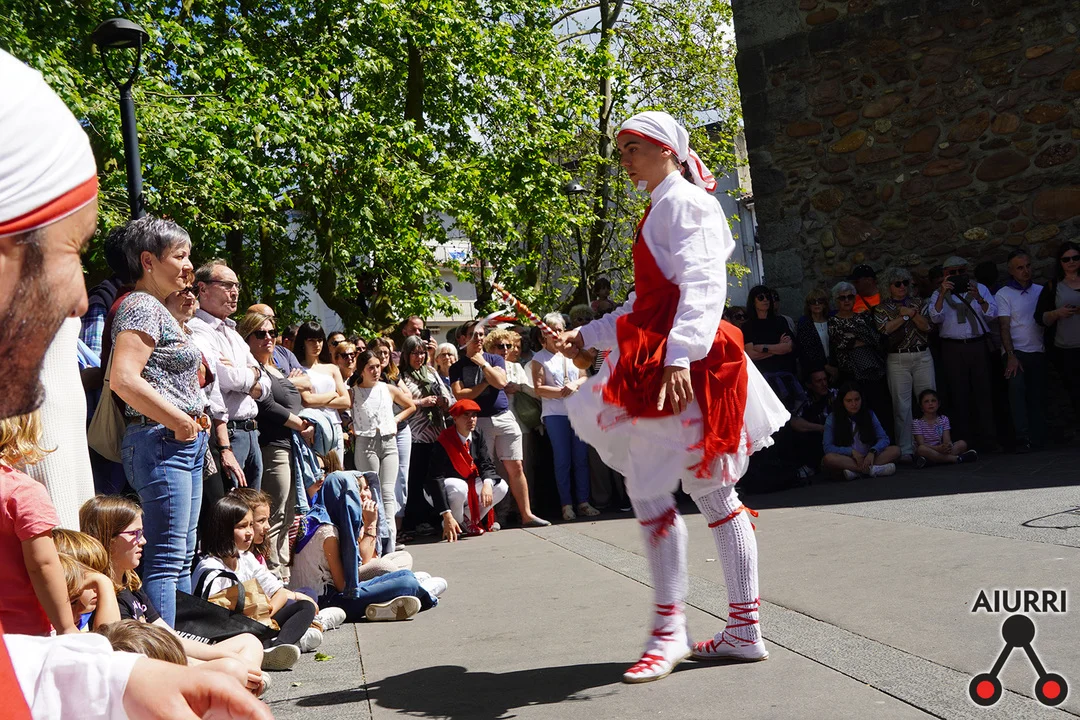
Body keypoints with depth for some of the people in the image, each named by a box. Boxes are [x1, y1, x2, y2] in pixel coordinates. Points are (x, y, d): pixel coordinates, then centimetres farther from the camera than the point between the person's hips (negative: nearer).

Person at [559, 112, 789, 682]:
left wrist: (678, 355, -32)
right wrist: (587, 335, 30)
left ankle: (669, 629, 0)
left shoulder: (682, 200, -6)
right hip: (656, 358, 10)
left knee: (647, 488, -9)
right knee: (713, 492, 8)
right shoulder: (661, 208, 23)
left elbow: (703, 284, -20)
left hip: (679, 364, -10)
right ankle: (745, 629, 12)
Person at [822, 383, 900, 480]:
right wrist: (852, 452, -18)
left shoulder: (869, 414, 7)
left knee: (895, 450, -20)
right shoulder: (832, 418, 0)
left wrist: (872, 452, -20)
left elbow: (884, 439, 1)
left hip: (868, 458, 3)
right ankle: (873, 470, -35)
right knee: (827, 459, -34)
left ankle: (856, 471, -33)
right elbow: (827, 447, -6)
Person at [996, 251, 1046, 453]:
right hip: (1016, 351, -4)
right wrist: (1011, 356, -16)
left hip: (1038, 352, 4)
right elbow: (1004, 327, -7)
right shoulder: (1003, 295, 1)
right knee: (1016, 386, -25)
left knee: (1038, 396, 3)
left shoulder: (1041, 291, 13)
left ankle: (1038, 440, 10)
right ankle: (1023, 438, -25)